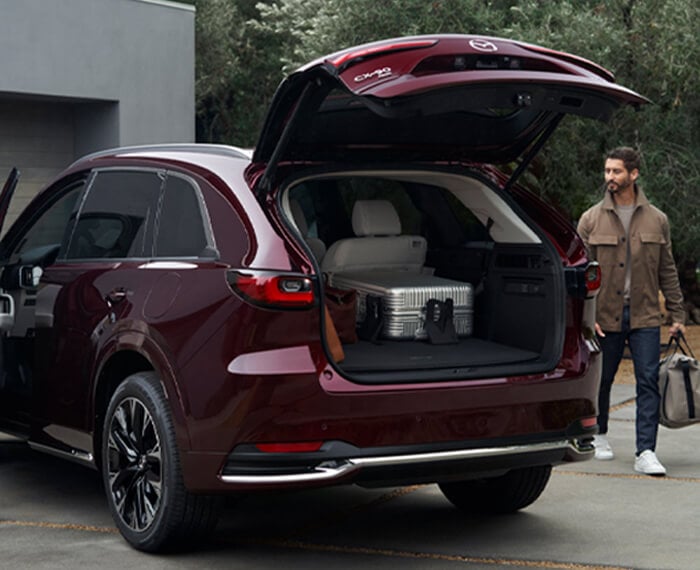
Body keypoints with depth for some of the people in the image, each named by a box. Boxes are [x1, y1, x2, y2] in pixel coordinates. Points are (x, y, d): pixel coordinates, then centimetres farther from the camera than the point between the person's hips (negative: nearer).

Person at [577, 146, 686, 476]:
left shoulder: (656, 220, 7)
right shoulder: (591, 220, 2)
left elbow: (667, 272, 11)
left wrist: (677, 315, 8)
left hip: (645, 317, 1)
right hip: (604, 318, 0)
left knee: (649, 382, -6)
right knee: (601, 381, 10)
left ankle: (646, 453, -6)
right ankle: (598, 436, 31)